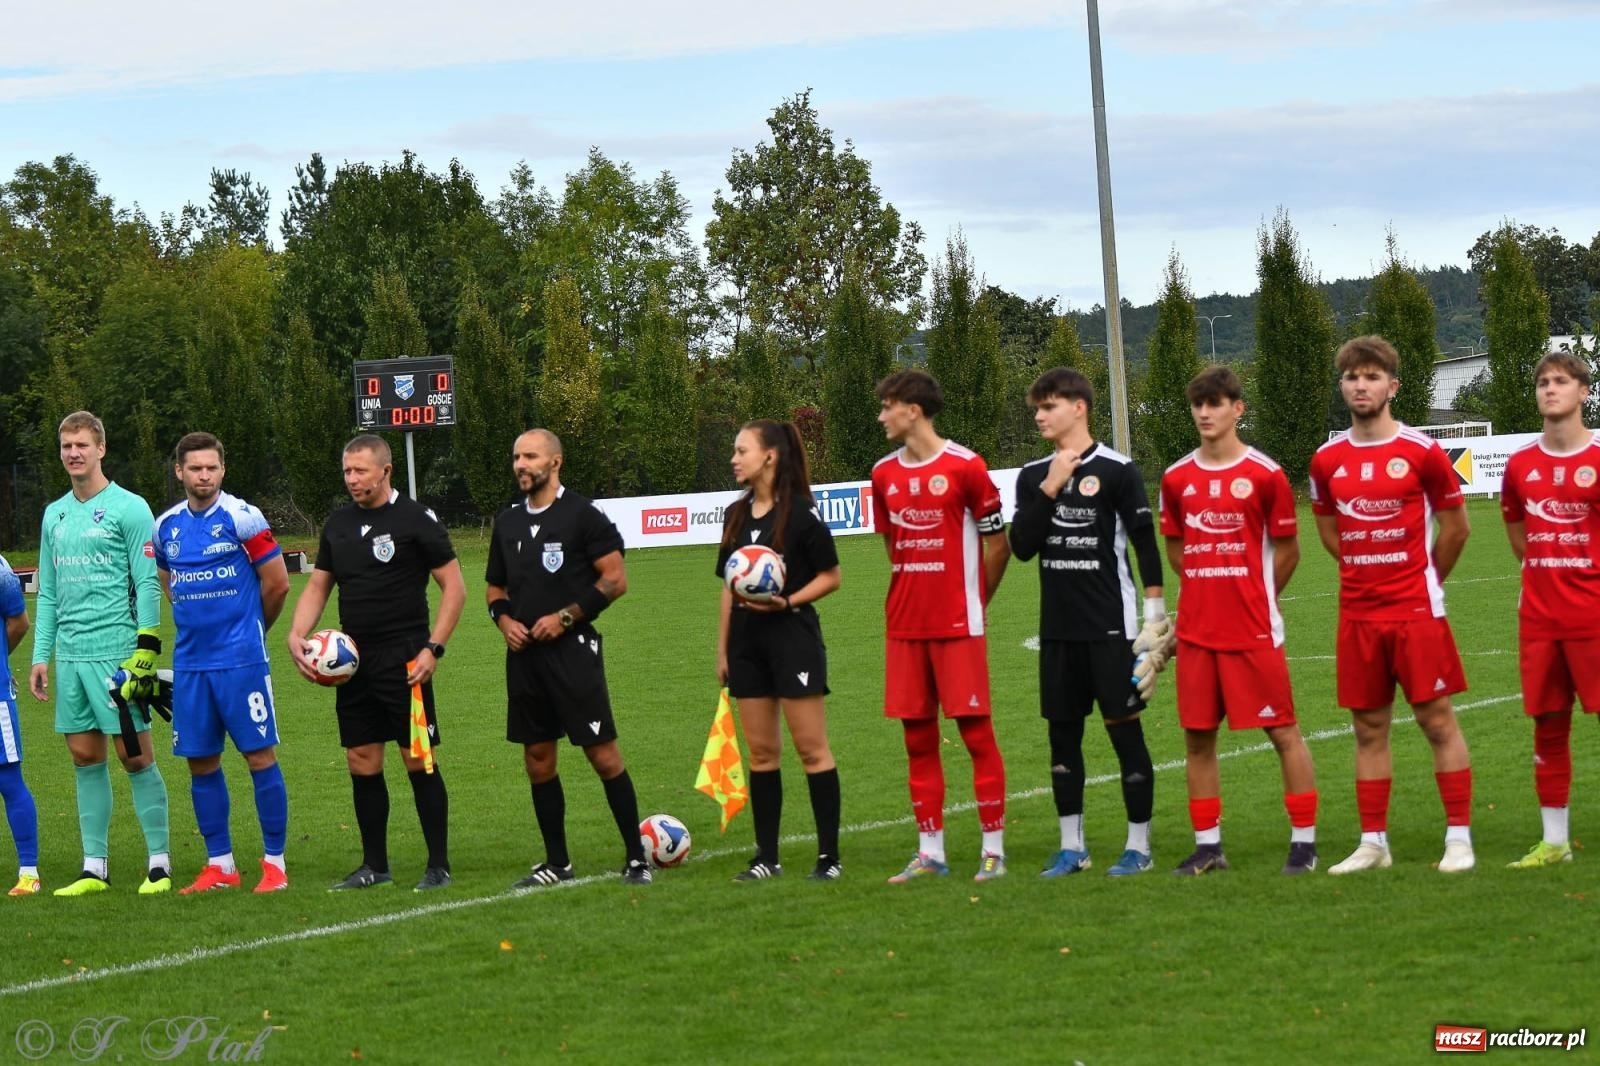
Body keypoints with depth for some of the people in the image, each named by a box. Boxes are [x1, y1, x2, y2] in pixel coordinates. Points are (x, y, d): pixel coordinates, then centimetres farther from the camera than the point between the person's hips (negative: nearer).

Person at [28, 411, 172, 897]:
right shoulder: (54, 515, 15)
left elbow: (148, 584, -7)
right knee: (85, 756, 7)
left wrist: (145, 651, -13)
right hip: (70, 656, 6)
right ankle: (94, 868, 11)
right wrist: (41, 655, 13)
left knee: (134, 755, -4)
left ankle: (159, 862, 1)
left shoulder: (129, 509, -4)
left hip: (116, 652, -6)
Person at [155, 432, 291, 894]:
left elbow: (277, 583, -3)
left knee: (259, 755, -4)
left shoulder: (242, 518, -7)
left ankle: (275, 863, 1)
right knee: (201, 762, 7)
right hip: (190, 661, 5)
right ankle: (220, 865, 16)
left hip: (241, 660, -5)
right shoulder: (167, 526, 9)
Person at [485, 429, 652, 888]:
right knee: (537, 759, 8)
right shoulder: (508, 522, 14)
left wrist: (566, 617, -15)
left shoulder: (581, 514, -6)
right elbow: (496, 587, 23)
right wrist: (504, 619, 2)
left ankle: (636, 858, 0)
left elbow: (615, 579, -9)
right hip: (524, 653, 6)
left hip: (571, 649, -6)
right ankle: (557, 863, 17)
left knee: (602, 754, -7)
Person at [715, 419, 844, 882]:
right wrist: (722, 648, 15)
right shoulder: (737, 514, 11)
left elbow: (830, 576, -6)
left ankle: (829, 856, -1)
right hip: (747, 641, 7)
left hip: (793, 636, -7)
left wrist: (787, 601, -19)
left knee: (811, 747, -4)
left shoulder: (799, 512, -9)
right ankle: (767, 856, 13)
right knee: (760, 751, 8)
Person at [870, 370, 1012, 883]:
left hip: (958, 626, -5)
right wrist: (909, 599, 14)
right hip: (905, 625, 5)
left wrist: (973, 603, 4)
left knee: (976, 731, -3)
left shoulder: (964, 466, -7)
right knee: (918, 737, 6)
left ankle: (994, 849, 1)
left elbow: (997, 544, -2)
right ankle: (930, 851, 12)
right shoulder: (884, 474, 9)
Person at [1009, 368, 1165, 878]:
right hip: (1057, 627, 5)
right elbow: (1022, 546, 0)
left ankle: (1139, 844, 5)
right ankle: (1071, 846, 16)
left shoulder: (1116, 470, -5)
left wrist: (1154, 615, -8)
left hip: (1110, 627, -5)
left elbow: (1146, 544, -4)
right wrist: (1049, 490, -10)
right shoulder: (1032, 476, 9)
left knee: (1124, 729, -2)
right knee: (1062, 732, 8)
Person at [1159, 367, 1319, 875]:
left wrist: (1254, 600, 6)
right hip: (1196, 632, 4)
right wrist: (1208, 594, 13)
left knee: (1283, 732, -1)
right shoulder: (1177, 479, 7)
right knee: (1197, 736, 6)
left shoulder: (1265, 475, -5)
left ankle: (1304, 840, 5)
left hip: (1254, 632, -4)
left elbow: (1287, 550, 2)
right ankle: (1207, 846, 13)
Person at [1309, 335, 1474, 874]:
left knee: (1437, 719, -2)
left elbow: (1455, 527, 4)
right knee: (1369, 728, 7)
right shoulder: (1327, 460, 5)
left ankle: (1459, 837, 3)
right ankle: (1373, 843, 13)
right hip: (1358, 614, 4)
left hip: (1416, 609, -4)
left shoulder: (1422, 452, -6)